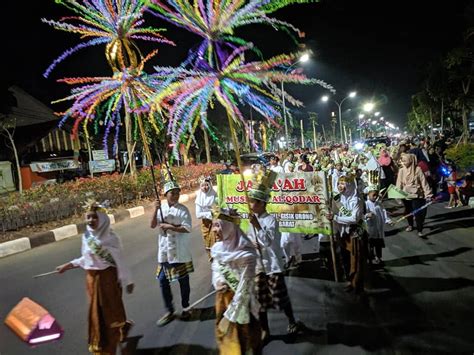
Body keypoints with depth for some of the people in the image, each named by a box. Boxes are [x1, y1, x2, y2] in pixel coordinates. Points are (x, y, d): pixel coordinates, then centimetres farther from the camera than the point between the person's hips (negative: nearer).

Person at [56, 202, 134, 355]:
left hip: (108, 278, -6)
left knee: (109, 311, 6)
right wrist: (68, 265, 15)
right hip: (92, 278, 6)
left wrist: (127, 281, -11)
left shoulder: (110, 237, -17)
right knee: (97, 312, 17)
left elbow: (119, 260, -13)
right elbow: (86, 259, 13)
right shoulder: (87, 237, 0)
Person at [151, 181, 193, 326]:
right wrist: (156, 209, -17)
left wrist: (169, 227, -18)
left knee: (183, 280, 9)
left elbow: (187, 229, -15)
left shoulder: (182, 209, -8)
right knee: (163, 280, 6)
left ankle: (185, 308, 29)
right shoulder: (161, 208, 3)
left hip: (180, 251, -3)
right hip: (164, 250, 3)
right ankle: (170, 311, 21)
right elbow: (152, 225, -5)